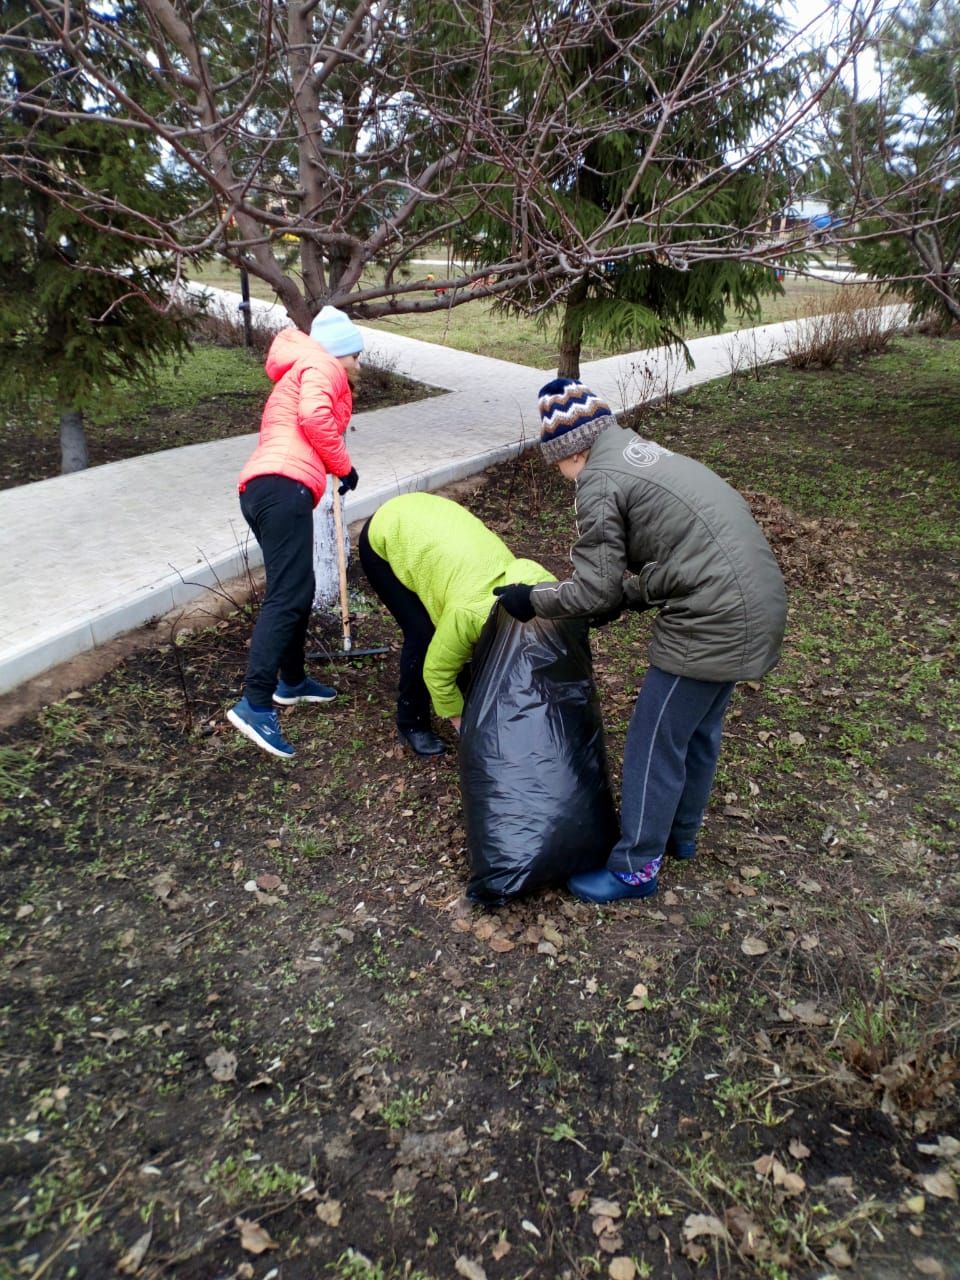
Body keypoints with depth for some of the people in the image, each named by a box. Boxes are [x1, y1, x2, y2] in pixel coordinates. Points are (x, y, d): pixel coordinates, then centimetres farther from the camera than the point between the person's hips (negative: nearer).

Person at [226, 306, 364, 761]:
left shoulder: (297, 375, 38)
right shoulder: (321, 366, 6)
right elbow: (315, 416, -12)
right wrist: (344, 466, -1)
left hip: (264, 489, 11)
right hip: (283, 487, -11)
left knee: (296, 591, 18)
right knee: (288, 595, -19)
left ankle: (292, 681, 30)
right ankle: (255, 704, -26)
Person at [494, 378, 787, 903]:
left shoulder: (599, 480, -12)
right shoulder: (644, 453, 17)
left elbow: (594, 592, -10)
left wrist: (532, 598, 4)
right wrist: (624, 596, 24)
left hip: (712, 623, -10)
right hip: (753, 606, 10)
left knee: (654, 744, 5)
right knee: (698, 730, 24)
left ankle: (636, 867, 20)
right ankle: (680, 832, 43)